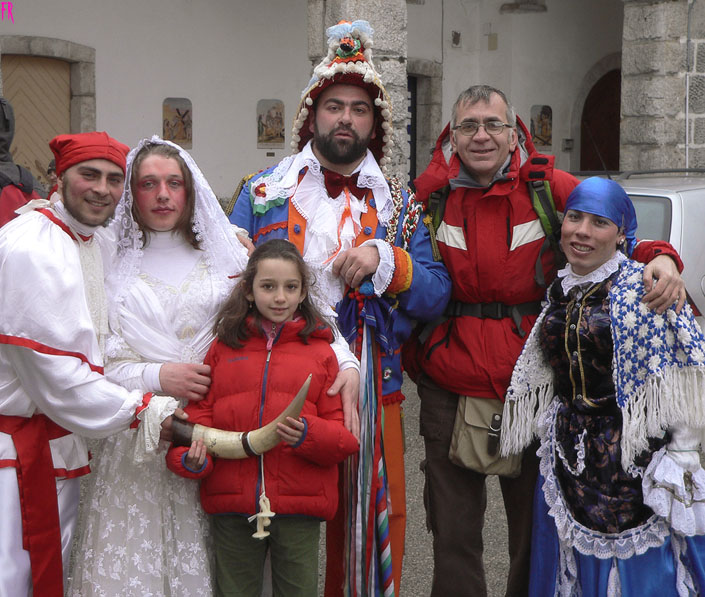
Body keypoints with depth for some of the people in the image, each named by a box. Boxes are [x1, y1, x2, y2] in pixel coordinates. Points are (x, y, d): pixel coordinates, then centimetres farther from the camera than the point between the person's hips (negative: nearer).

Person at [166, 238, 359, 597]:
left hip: (298, 508, -1)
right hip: (231, 503, 1)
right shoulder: (224, 347, 8)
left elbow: (346, 435, 1)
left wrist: (309, 435, -19)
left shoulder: (320, 352, 3)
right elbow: (200, 414, 7)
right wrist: (189, 458, -13)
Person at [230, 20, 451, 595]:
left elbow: (437, 295, 4)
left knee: (372, 524, 5)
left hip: (369, 394, 1)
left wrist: (384, 259, -11)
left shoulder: (398, 204, 11)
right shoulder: (262, 192, 10)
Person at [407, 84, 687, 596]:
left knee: (535, 531, 12)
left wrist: (659, 259, -17)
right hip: (450, 389, 1)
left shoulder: (549, 186, -2)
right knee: (453, 536, 12)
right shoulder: (432, 194, 2)